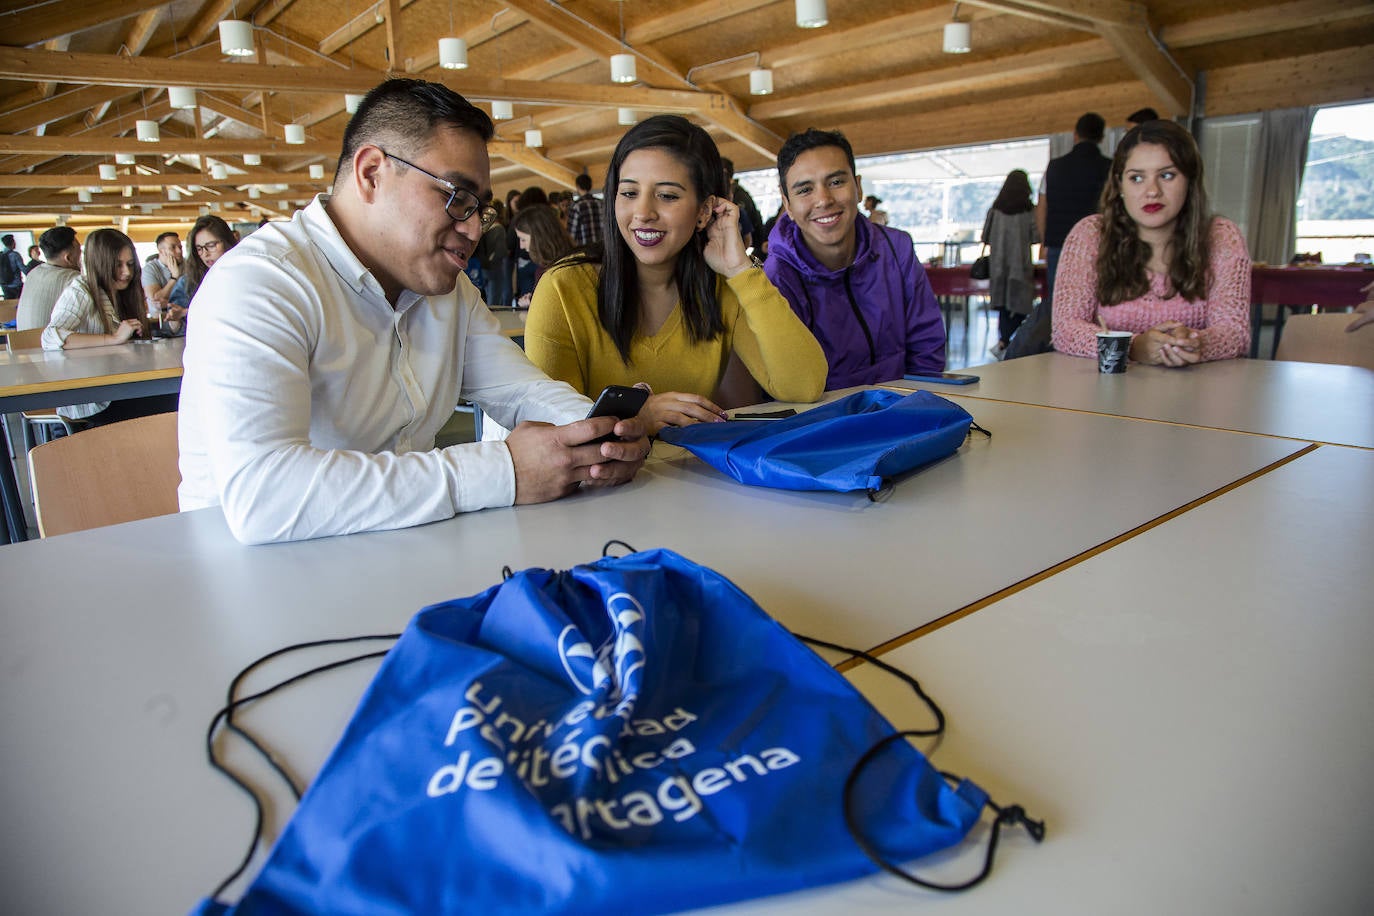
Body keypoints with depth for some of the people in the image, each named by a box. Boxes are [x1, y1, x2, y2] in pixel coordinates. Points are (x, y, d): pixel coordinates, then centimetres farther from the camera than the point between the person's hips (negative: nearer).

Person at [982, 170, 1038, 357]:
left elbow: (987, 239, 4)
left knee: (1003, 306, 13)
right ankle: (1004, 341, -16)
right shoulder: (1029, 210, -6)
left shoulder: (995, 209, 2)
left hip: (998, 264, 3)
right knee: (1020, 306, 2)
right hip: (1020, 263, -3)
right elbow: (1035, 238, -5)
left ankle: (1003, 341, 12)